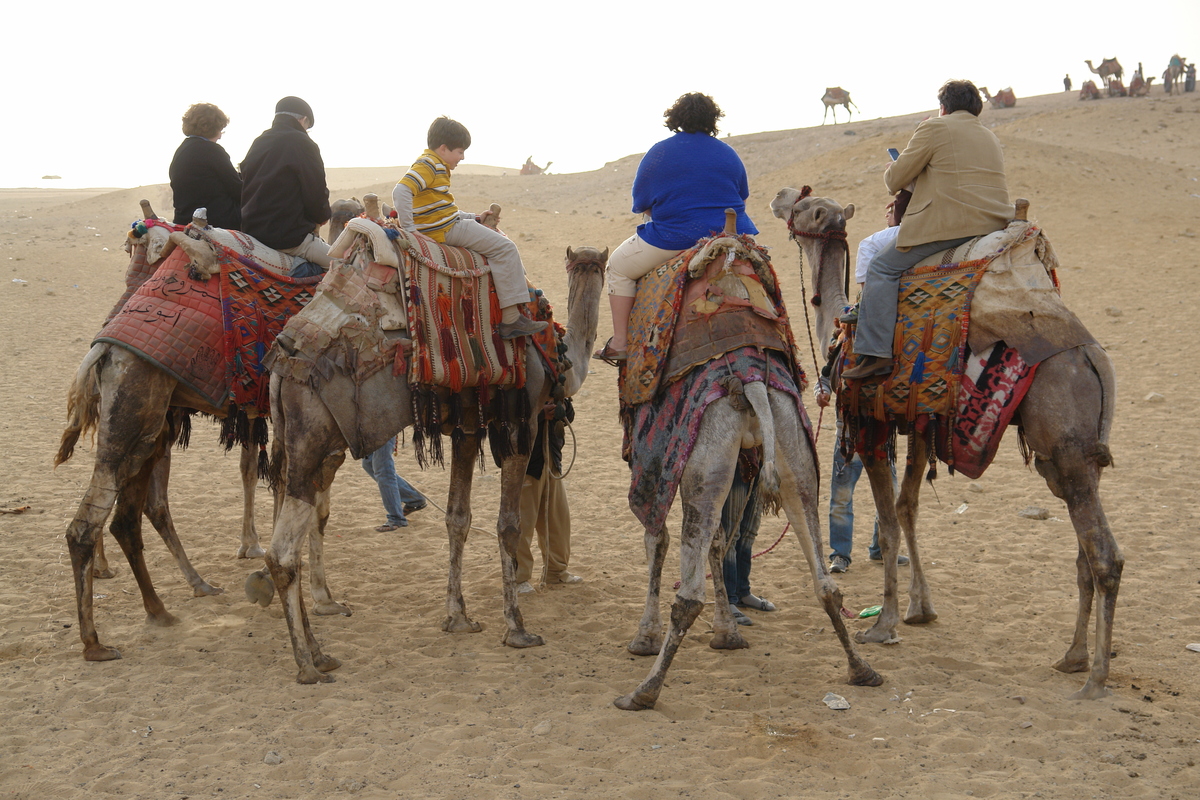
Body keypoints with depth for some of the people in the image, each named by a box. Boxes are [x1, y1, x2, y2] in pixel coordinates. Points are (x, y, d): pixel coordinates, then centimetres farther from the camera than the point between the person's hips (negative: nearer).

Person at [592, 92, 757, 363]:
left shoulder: (659, 153, -2)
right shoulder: (728, 154, 10)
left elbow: (642, 205, 3)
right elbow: (741, 198, 21)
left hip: (675, 239, -4)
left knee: (619, 266, 16)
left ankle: (620, 343, 9)